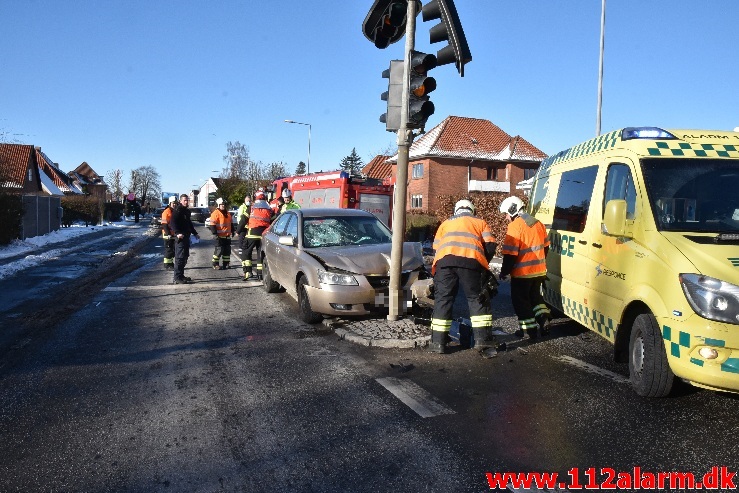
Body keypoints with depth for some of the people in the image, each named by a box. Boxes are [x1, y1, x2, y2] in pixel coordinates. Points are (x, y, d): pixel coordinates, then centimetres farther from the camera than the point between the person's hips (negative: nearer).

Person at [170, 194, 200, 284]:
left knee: (185, 256, 14)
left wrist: (195, 233, 31)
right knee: (180, 257, -10)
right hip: (180, 237, -10)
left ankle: (181, 275, 24)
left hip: (186, 236, 10)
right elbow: (172, 223, -20)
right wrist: (177, 233, -33)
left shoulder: (187, 211, 19)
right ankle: (177, 278, -9)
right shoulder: (177, 210, -10)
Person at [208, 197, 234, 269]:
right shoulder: (215, 213, -11)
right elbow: (212, 224, -16)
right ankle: (215, 264, 2)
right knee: (219, 250, -7)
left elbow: (231, 223, 26)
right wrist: (215, 233, -21)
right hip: (220, 236, -8)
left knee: (227, 250, 11)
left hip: (227, 235, 8)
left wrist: (232, 231, 23)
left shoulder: (227, 213, 15)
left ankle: (226, 264, 21)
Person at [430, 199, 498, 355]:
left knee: (442, 300, 7)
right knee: (477, 299, 10)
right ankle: (483, 339, 7)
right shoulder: (480, 222, 28)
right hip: (471, 262, -1)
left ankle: (438, 342, 7)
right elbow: (490, 247, 15)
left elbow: (436, 248, 25)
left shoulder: (446, 223, 33)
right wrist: (483, 264, 29)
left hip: (444, 260, 2)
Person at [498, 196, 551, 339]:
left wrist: (504, 272, -10)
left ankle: (529, 328, 13)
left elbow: (510, 254, -21)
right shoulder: (538, 223, 7)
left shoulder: (515, 226, -19)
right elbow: (545, 247, 16)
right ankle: (544, 320, 15)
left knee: (520, 300, 9)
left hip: (522, 273, -7)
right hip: (539, 271, 7)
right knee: (535, 296, 25)